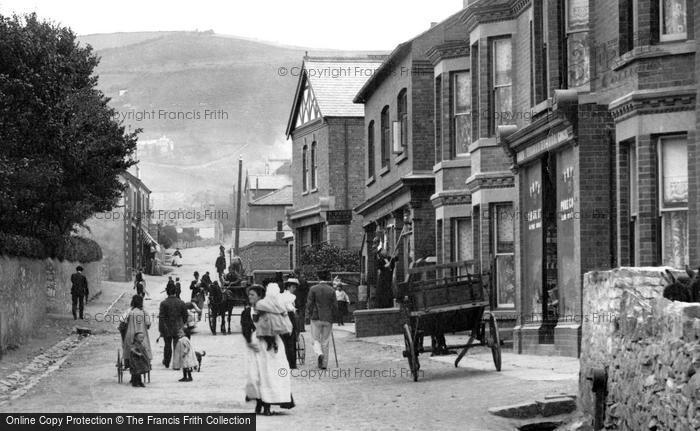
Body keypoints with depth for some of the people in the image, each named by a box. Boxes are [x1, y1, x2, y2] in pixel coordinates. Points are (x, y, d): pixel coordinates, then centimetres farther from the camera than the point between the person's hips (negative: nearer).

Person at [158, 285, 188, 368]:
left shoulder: (164, 303, -11)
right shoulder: (181, 302, -3)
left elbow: (161, 317, -12)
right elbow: (185, 315, 4)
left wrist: (161, 329, -7)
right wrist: (183, 325, 17)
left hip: (167, 328, -1)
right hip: (178, 329, 1)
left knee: (167, 345, 15)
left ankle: (166, 363, 27)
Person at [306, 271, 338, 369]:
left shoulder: (313, 289, -5)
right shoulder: (331, 290, -1)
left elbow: (309, 304, -6)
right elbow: (335, 306, -1)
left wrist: (311, 313, 11)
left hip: (316, 318, -2)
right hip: (328, 319, 2)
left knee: (316, 340, 9)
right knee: (325, 341, 9)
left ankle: (320, 354, -19)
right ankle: (324, 364, 8)